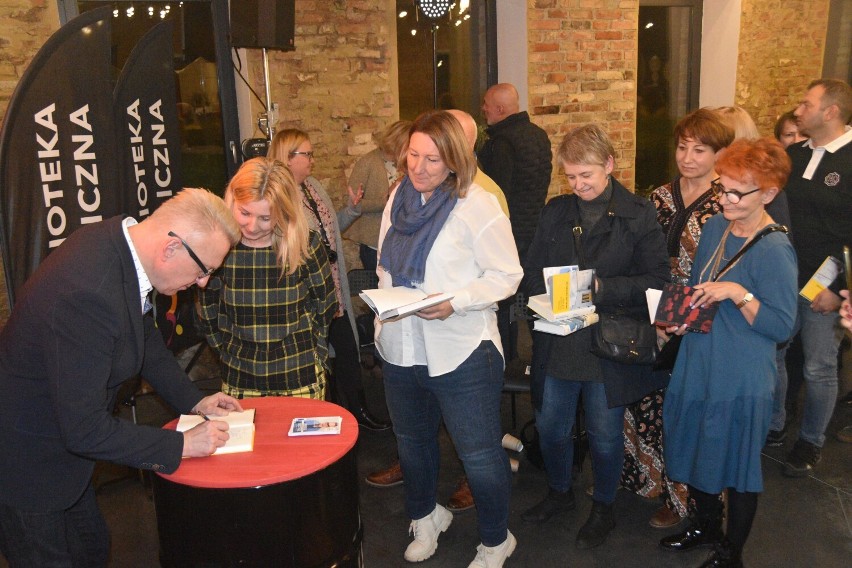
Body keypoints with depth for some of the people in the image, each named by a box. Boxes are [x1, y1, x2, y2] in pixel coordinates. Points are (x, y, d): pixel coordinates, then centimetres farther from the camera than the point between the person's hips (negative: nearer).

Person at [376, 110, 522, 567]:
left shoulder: (477, 205, -14)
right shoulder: (399, 198, 6)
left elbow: (506, 275, -14)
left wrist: (455, 302, -26)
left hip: (460, 353, -6)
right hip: (400, 349, 7)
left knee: (480, 455, 5)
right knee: (412, 442, 24)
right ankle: (425, 516, 49)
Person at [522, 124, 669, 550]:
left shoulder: (638, 215, -7)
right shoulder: (555, 211, 5)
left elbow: (655, 280, -11)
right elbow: (532, 271, 8)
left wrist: (602, 287, -22)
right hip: (557, 343, 4)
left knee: (605, 436, 12)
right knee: (549, 426, 17)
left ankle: (603, 508, 38)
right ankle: (559, 492, 45)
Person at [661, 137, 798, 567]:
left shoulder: (775, 250, -19)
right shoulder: (715, 227, 2)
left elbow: (782, 326, -19)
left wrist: (739, 294, -29)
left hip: (740, 378, -7)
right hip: (696, 364, 7)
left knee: (736, 466, 11)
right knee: (695, 450, 22)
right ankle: (705, 526, 47)